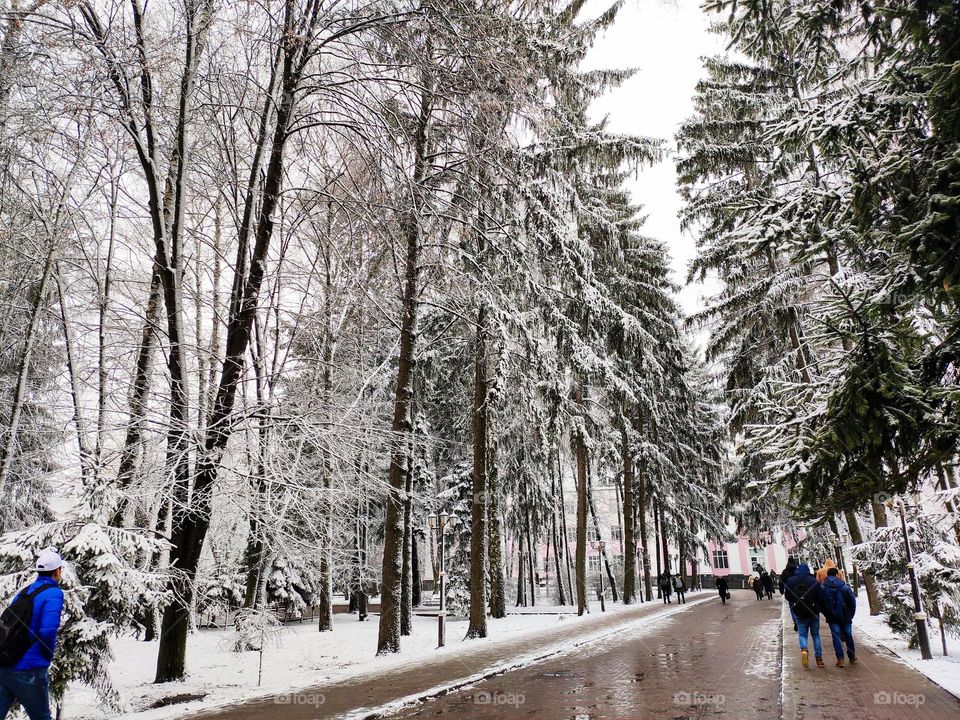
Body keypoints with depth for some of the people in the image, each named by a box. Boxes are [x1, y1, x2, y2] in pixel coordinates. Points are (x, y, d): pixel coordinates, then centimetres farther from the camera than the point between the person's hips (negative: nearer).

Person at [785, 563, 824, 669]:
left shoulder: (791, 581, -3)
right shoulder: (814, 581, -9)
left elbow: (788, 597, 5)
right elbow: (820, 598, -7)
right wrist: (821, 608, 11)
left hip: (799, 613, 0)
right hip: (813, 613, 0)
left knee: (802, 634, 9)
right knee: (815, 634, 15)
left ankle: (804, 649, -19)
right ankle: (819, 658, 11)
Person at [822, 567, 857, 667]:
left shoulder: (823, 588, -4)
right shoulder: (845, 587, -6)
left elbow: (821, 604, -1)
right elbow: (853, 602, -2)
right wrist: (850, 615, 9)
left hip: (832, 618, -1)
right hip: (845, 617, 1)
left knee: (836, 636, 2)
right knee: (848, 636, 15)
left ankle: (840, 658, -7)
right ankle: (852, 657, 28)